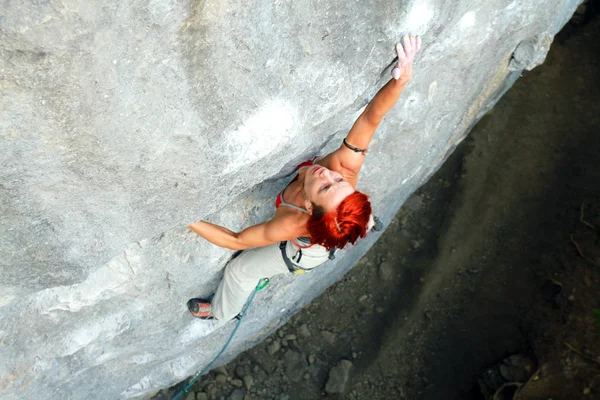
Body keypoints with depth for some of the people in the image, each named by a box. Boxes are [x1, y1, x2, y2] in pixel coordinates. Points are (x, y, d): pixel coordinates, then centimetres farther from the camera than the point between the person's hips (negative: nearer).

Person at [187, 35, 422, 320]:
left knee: (239, 270, 23)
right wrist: (400, 80, -65)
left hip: (304, 254, -3)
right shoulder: (346, 166, -46)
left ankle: (222, 312, 56)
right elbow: (371, 117, -47)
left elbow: (235, 240, -37)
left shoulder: (292, 224, -51)